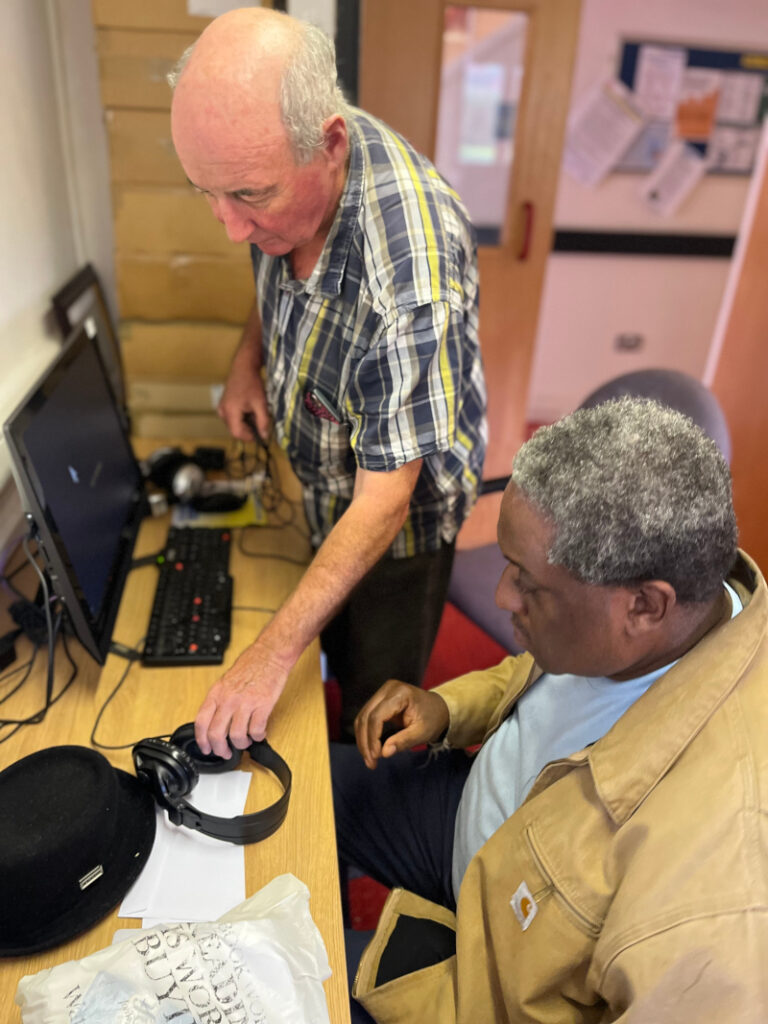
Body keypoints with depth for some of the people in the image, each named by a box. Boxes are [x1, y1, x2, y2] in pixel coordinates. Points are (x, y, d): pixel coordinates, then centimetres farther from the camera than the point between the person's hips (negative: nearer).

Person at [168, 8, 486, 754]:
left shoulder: (408, 280, -41)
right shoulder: (280, 167, -17)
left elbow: (383, 503, -35)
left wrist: (272, 654, -32)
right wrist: (249, 357, -9)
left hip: (399, 510, -7)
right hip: (323, 479, 7)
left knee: (378, 698, 15)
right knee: (337, 650, 29)